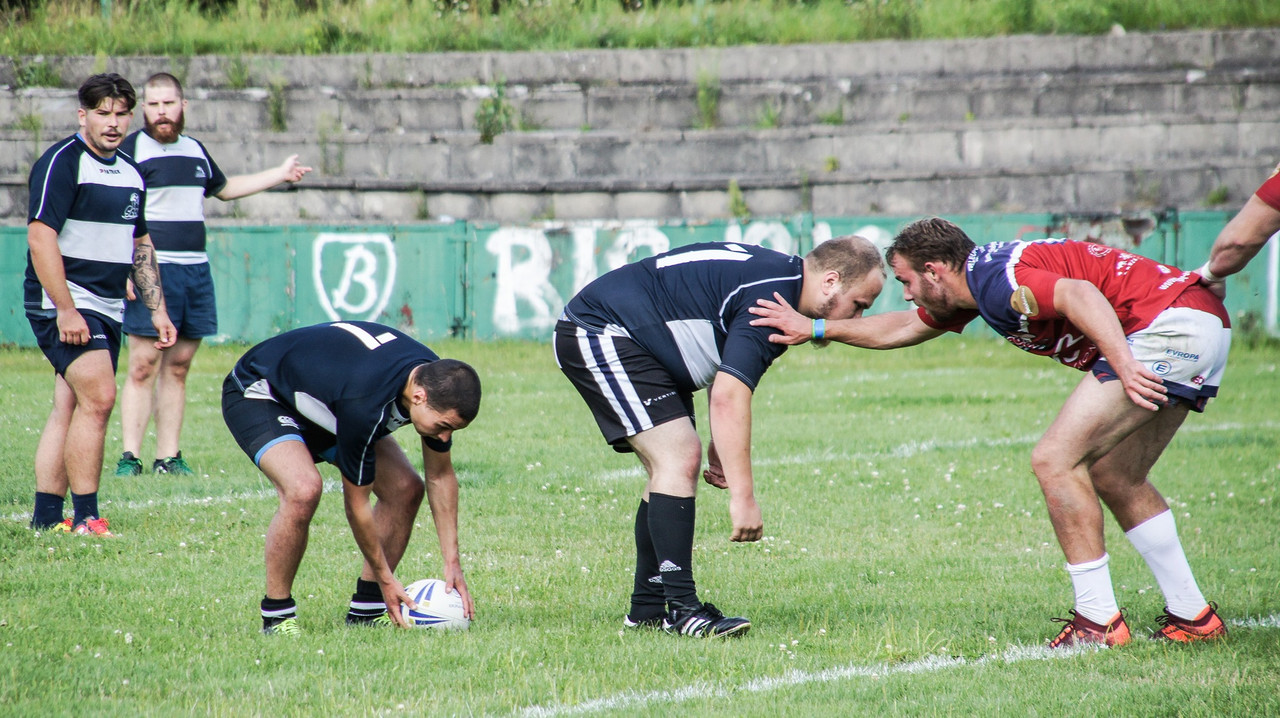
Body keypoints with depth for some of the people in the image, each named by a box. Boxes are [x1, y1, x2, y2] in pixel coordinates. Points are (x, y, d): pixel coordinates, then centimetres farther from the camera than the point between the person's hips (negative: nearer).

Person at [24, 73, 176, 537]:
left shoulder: (129, 174, 16)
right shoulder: (61, 162, -10)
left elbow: (140, 246, 26)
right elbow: (40, 237, -17)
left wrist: (156, 309, 20)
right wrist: (65, 309, -21)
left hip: (106, 308, 8)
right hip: (62, 304, -8)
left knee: (69, 410, 7)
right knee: (98, 397, -18)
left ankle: (46, 519, 10)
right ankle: (85, 519, -16)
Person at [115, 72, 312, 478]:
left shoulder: (195, 151, 17)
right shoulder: (132, 150, -4)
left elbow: (223, 188, 36)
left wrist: (280, 175, 39)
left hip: (196, 270, 6)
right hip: (152, 271, -6)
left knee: (178, 368, 7)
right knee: (143, 366, -10)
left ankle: (169, 457, 11)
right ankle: (129, 458, -9)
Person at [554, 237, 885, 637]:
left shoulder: (776, 278, 10)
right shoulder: (768, 300, -22)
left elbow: (727, 371, 23)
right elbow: (729, 397, -29)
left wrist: (720, 448, 17)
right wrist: (742, 496, -30)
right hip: (601, 333, -11)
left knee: (672, 467, 10)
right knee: (679, 457, -18)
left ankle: (647, 611, 13)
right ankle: (683, 610, -20)